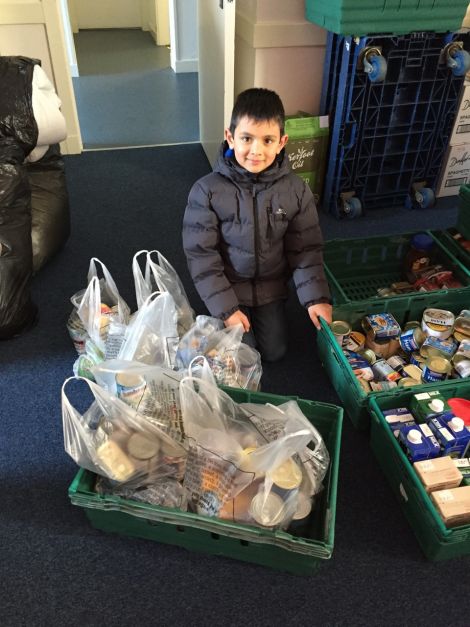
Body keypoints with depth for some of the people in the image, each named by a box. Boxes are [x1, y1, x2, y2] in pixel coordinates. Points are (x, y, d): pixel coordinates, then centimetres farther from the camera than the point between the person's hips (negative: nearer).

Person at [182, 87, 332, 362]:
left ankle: (263, 315, 40)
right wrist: (225, 307, -18)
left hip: (271, 287, 2)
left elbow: (306, 249, -6)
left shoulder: (296, 190, -15)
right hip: (228, 287, -2)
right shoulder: (207, 190, -22)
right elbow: (201, 253, -17)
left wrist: (316, 297, -14)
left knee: (275, 352, 11)